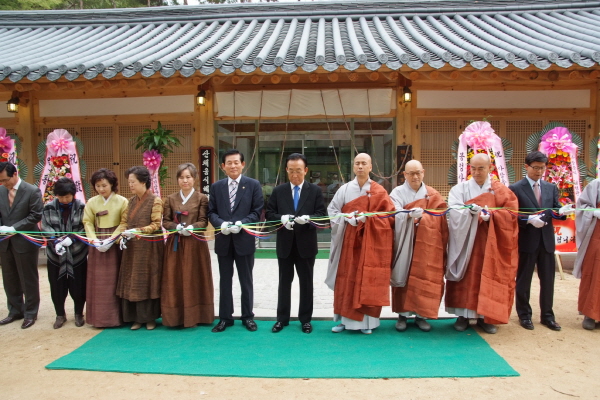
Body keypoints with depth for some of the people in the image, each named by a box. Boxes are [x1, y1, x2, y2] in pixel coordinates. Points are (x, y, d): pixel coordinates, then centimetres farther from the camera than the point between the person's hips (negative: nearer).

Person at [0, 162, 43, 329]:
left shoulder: (32, 191, -10)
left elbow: (36, 216, -13)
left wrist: (13, 228, -20)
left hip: (25, 242, -5)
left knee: (28, 279, 5)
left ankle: (30, 313, 19)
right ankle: (15, 311, 29)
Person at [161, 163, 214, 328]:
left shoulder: (201, 198, 1)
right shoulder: (171, 199, 9)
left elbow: (203, 221, -4)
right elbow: (165, 221, 5)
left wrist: (191, 227, -22)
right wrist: (177, 227, -15)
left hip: (195, 244, -2)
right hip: (175, 244, 3)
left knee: (194, 280, 3)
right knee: (174, 281, 4)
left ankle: (193, 316, 12)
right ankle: (175, 317, 14)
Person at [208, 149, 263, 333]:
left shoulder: (253, 185, -1)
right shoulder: (216, 187, 8)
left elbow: (257, 211, -5)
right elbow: (211, 212, 5)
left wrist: (241, 223, -19)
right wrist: (221, 223, -15)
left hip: (244, 239, -2)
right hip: (223, 240, 3)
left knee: (246, 281, 9)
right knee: (225, 281, 11)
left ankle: (248, 316, 23)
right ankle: (225, 317, 23)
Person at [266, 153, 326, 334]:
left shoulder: (315, 190, 1)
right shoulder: (278, 190, 5)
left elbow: (322, 215, -5)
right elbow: (269, 214, 2)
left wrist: (308, 218, -24)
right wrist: (281, 218, -18)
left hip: (306, 244, -1)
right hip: (285, 244, 1)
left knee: (306, 282, 9)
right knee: (284, 282, 11)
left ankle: (305, 319, 22)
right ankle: (282, 318, 23)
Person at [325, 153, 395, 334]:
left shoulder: (379, 191, 1)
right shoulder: (344, 189, 3)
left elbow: (390, 215, -2)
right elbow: (332, 210, 2)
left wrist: (368, 218, -14)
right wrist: (348, 218, -13)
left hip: (371, 242, -1)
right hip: (349, 241, 1)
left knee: (369, 281, 1)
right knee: (346, 280, 3)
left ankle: (366, 321, 11)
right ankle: (345, 319, 13)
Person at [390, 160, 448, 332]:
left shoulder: (433, 195, 9)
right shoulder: (397, 193, 2)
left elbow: (439, 219, -2)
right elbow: (396, 214, -14)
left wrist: (421, 216, -20)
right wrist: (409, 214, -34)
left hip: (427, 244, 1)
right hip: (404, 243, -1)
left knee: (424, 279, 0)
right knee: (403, 276, 0)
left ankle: (420, 315, 11)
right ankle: (402, 314, 10)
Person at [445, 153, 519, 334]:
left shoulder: (501, 190, 7)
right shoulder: (460, 189, 3)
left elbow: (510, 213, -3)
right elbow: (454, 211, -11)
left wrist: (491, 214, -19)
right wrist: (470, 211, -29)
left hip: (490, 243, 1)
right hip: (465, 241, -1)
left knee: (488, 278, 3)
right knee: (466, 277, 1)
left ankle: (484, 316, 14)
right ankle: (463, 314, 10)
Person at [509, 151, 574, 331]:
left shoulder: (551, 187, 10)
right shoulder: (516, 188, -5)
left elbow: (555, 210, 6)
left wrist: (562, 211, -16)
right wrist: (529, 219, -24)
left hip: (547, 240, 4)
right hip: (526, 240, -4)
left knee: (548, 279, 11)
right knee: (524, 279, 8)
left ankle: (547, 315, 25)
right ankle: (524, 315, 22)